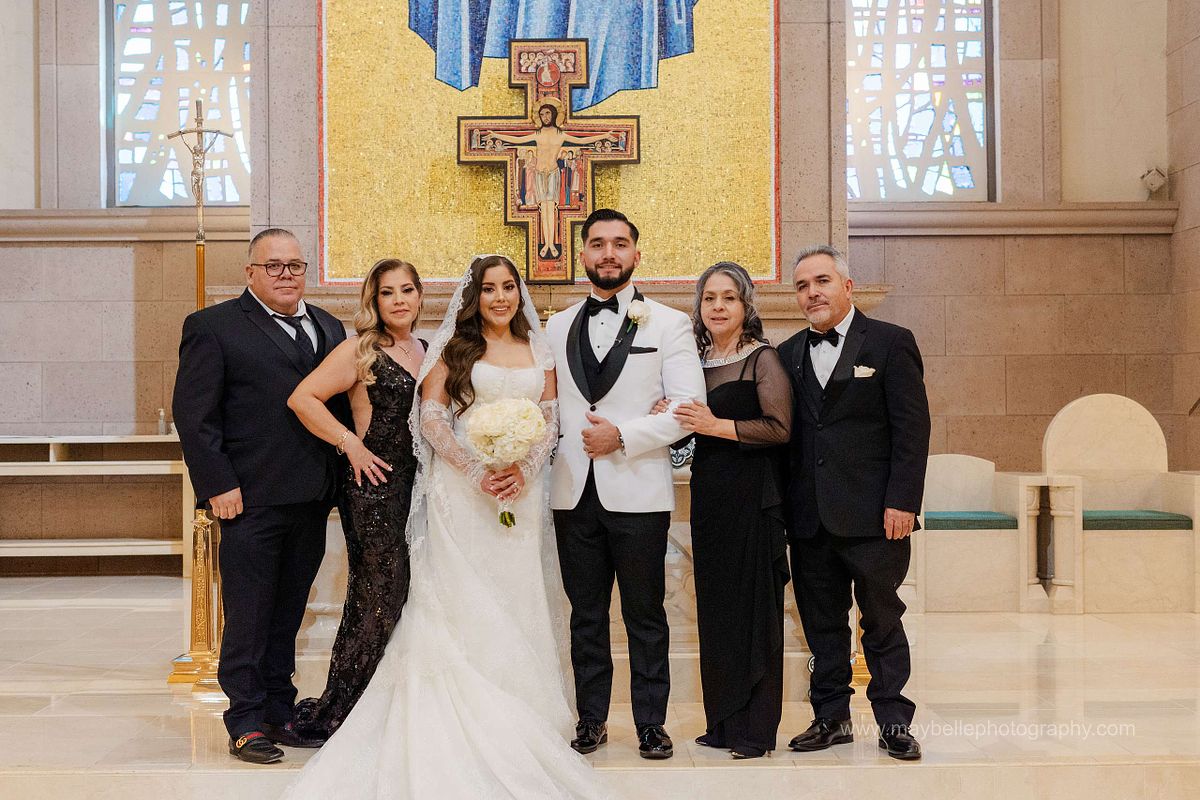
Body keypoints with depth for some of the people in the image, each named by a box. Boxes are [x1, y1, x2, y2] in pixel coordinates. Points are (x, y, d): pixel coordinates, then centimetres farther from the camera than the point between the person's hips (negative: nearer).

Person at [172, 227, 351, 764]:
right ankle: (246, 721, 14)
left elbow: (343, 405, 17)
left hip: (311, 500, 6)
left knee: (288, 614, 14)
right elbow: (194, 413, -8)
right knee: (248, 615, 3)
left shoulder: (329, 329, 15)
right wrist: (218, 485, -14)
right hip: (251, 499, -5)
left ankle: (280, 713, 25)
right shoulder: (213, 327, -2)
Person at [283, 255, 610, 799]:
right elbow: (430, 415, -4)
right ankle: (466, 717, 5)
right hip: (463, 491, -3)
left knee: (516, 602, 6)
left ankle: (515, 717, 15)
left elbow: (550, 421, 8)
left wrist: (524, 469, -9)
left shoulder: (538, 351, 12)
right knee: (461, 602, -2)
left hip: (523, 489, 3)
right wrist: (477, 470, -14)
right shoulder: (455, 347, 3)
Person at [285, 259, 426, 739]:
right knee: (379, 599, -6)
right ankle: (327, 716, 6)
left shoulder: (428, 352, 14)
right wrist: (350, 443, -13)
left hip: (419, 484, 7)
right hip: (375, 485, -7)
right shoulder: (361, 350, -6)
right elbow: (302, 398, -13)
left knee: (402, 598, 9)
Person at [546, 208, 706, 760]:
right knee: (586, 613, 12)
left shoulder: (669, 324, 2)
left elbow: (687, 406, -6)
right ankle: (591, 719, 24)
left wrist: (623, 436, -15)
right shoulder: (556, 328, 13)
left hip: (638, 492, -3)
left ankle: (650, 723, 18)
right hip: (574, 492, 3)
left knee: (645, 615, 6)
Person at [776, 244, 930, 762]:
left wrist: (902, 502, -13)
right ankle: (831, 717, 22)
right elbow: (784, 432, 10)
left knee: (882, 621, 4)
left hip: (873, 516, -4)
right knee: (821, 622, 10)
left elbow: (913, 428, -6)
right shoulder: (789, 354, 13)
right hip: (809, 519, 4)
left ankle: (894, 723, 16)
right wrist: (784, 507, 2)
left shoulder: (891, 343, 0)